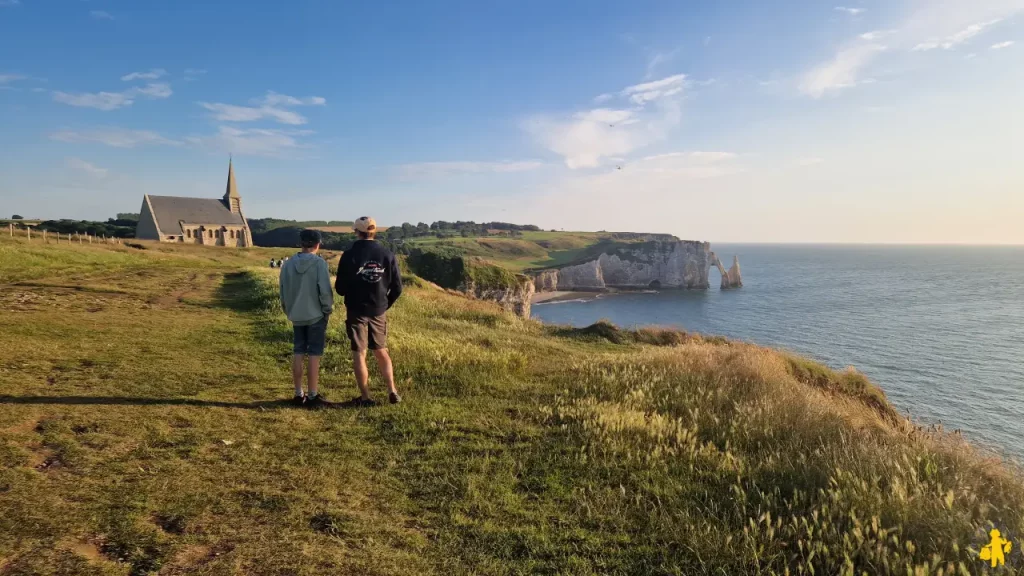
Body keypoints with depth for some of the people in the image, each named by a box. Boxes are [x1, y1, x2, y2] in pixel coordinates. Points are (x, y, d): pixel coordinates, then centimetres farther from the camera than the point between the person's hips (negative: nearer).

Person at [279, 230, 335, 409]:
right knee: (314, 354, 0)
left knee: (298, 353, 11)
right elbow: (325, 290, -16)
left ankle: (299, 394, 17)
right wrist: (328, 310, -1)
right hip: (316, 315, -5)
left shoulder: (288, 264, 3)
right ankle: (312, 396, 3)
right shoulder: (319, 263, -13)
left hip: (296, 316, 5)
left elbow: (283, 291, 9)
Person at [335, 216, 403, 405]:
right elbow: (397, 287, -1)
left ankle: (365, 397, 9)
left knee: (359, 354, 6)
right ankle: (392, 391, 12)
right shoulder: (387, 255, -4)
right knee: (381, 352, 16)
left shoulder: (349, 255, -11)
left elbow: (340, 288, -7)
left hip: (356, 311, -3)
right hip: (378, 312, 3)